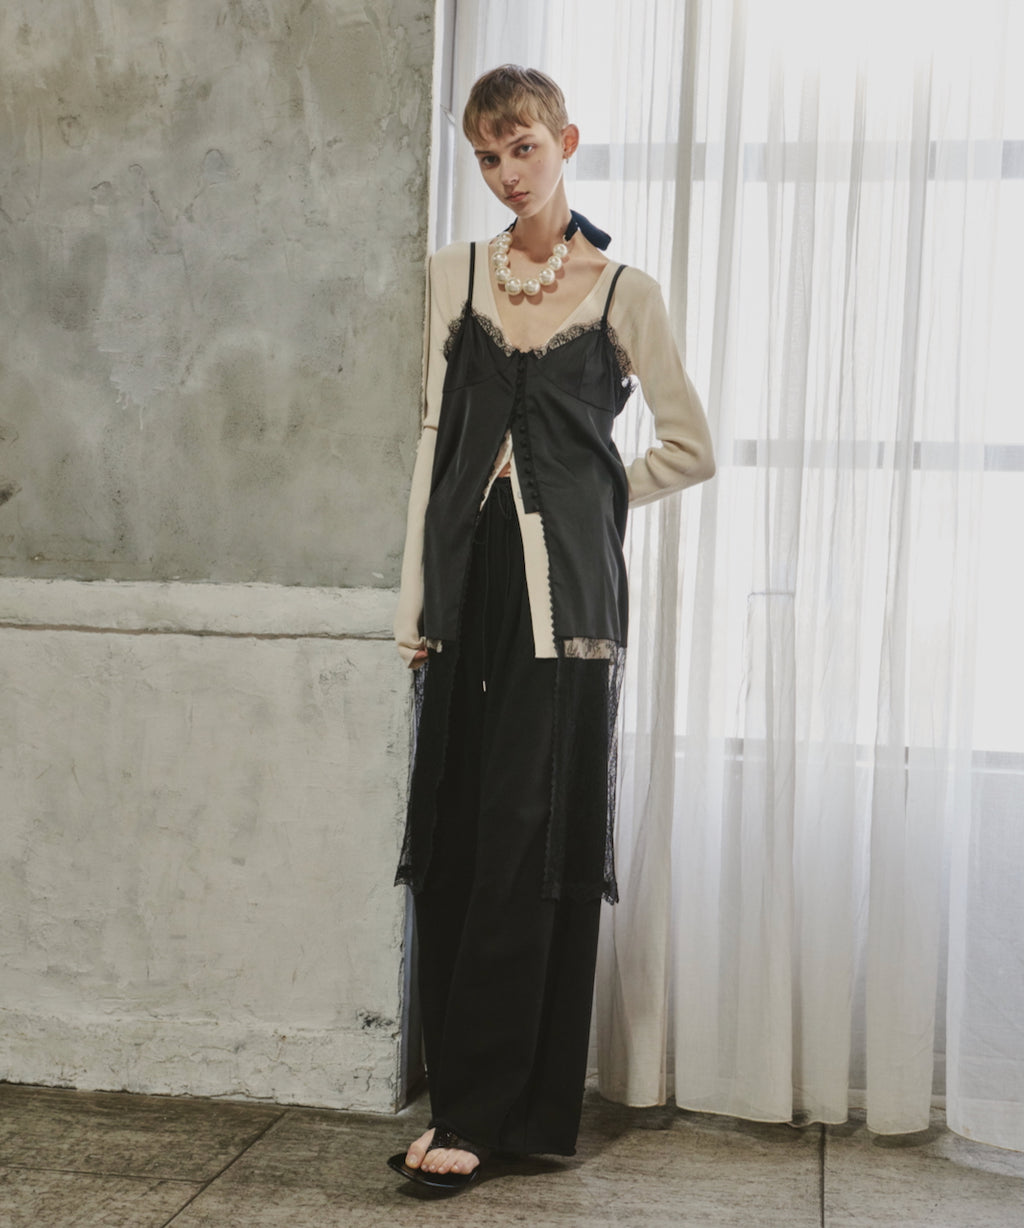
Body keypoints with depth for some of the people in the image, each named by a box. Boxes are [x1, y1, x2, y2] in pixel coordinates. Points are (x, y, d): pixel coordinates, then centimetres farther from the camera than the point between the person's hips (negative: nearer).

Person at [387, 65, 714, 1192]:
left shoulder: (624, 292, 3)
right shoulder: (456, 273, 12)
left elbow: (690, 448, 8)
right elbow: (436, 432, 11)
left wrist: (588, 495, 6)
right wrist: (416, 598, 5)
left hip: (565, 585, -3)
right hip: (470, 574, 3)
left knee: (531, 839, -5)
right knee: (452, 835, 4)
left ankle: (483, 1111, 3)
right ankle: (463, 1090, 15)